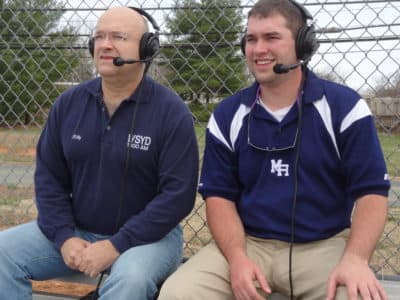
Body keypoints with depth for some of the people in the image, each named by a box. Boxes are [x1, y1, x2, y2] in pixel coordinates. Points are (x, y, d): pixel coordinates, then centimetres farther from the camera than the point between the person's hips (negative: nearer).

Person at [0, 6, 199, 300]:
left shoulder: (172, 112, -12)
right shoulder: (69, 103, 2)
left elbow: (177, 194, -16)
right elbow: (49, 177, 5)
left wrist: (116, 245, -21)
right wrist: (64, 237, -9)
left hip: (147, 235, -4)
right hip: (77, 232, 5)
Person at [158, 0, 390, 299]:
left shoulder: (344, 106, -2)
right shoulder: (227, 116, 5)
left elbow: (371, 191, -4)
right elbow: (219, 195, 3)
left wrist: (355, 259, -20)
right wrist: (236, 257, -14)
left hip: (326, 245, -1)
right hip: (248, 243, 2)